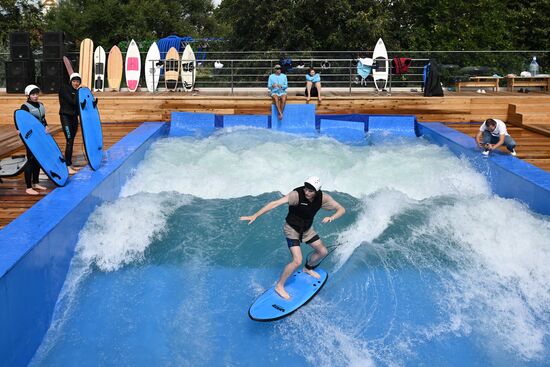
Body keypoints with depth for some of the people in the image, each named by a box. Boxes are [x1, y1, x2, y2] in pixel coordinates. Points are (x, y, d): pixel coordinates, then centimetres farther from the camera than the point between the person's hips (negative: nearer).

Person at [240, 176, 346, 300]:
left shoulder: (323, 197, -20)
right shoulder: (297, 194, -34)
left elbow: (341, 209, -13)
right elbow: (275, 203, -41)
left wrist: (332, 217, -36)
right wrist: (255, 216, -49)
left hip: (307, 228, 6)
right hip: (292, 229, -6)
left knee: (323, 252, 15)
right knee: (297, 261, -17)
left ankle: (308, 268, 44)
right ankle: (279, 286, 2)